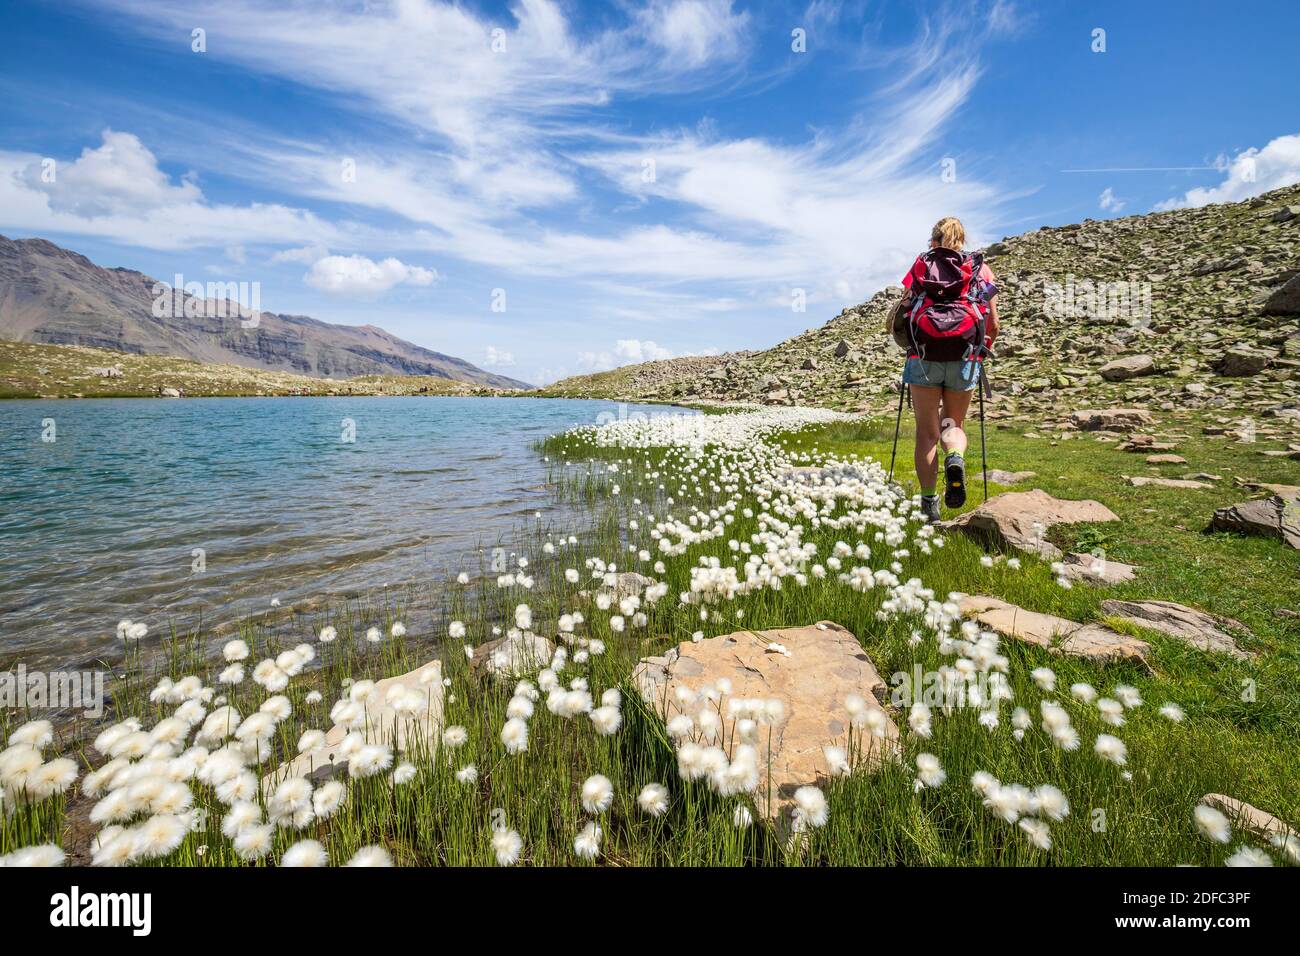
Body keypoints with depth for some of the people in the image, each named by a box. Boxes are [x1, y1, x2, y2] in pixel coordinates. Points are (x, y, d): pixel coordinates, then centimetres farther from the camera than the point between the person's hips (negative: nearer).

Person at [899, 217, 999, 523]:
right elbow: (993, 323, 10)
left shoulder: (921, 264, 13)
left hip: (924, 356, -1)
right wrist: (984, 348, 28)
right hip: (964, 359, 1)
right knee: (953, 423, 17)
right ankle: (955, 460, -17)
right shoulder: (980, 268, 14)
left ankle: (928, 505, 1)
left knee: (926, 432, 5)